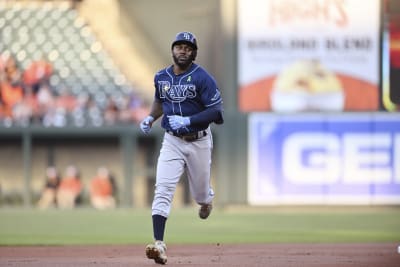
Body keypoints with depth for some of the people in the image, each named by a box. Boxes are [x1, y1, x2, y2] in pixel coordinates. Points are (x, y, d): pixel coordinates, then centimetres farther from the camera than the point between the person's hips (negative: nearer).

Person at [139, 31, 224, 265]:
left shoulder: (202, 78, -14)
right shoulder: (161, 77, 3)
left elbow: (216, 113, -17)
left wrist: (187, 120, -27)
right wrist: (150, 118, 5)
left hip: (198, 142, -3)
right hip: (172, 142, 3)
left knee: (200, 193, 14)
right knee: (163, 191, -16)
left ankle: (207, 199, 55)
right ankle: (159, 244, -24)